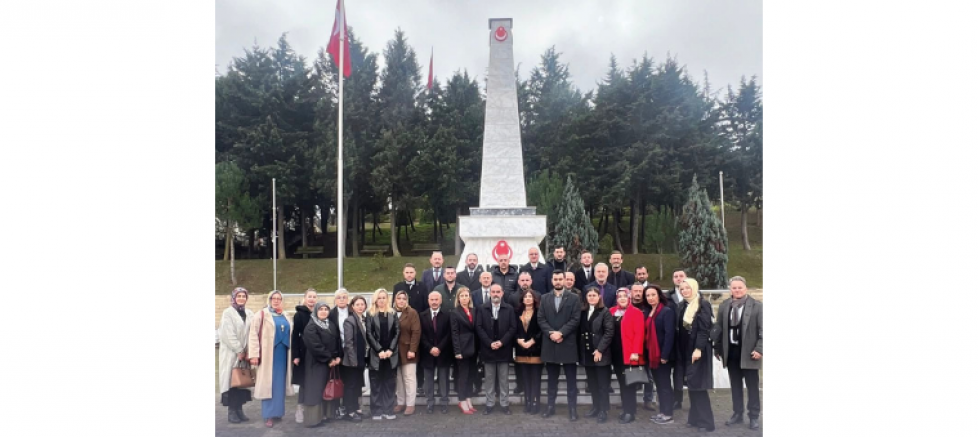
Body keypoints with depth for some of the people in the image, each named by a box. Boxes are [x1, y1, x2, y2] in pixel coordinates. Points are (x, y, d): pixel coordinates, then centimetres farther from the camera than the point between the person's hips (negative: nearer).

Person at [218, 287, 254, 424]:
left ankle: (239, 408, 12)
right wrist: (239, 350, -15)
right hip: (231, 353, -5)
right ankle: (231, 411, 1)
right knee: (232, 381, -4)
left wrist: (248, 351, -4)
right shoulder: (227, 313, -5)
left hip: (245, 353, 5)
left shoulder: (249, 314, 10)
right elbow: (228, 334, -13)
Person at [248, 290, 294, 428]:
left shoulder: (285, 317, 14)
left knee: (279, 383, 9)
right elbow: (253, 334, -8)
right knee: (268, 384, -2)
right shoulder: (262, 314, -3)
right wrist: (254, 354, -15)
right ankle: (269, 415, 1)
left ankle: (277, 411, 19)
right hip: (268, 354, -5)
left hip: (282, 354, 5)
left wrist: (292, 354, 12)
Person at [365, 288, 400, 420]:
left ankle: (388, 410, 9)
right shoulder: (370, 314, 3)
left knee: (389, 383, 4)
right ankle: (376, 411, 9)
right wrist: (379, 350, -12)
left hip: (391, 353, 2)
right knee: (376, 383, 3)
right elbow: (369, 334, -4)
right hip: (376, 353, -2)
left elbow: (397, 332, 2)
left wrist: (390, 349, -9)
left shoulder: (393, 314, 8)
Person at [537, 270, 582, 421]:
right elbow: (540, 319, 2)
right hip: (550, 343, 2)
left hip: (568, 344, -2)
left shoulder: (574, 298, 1)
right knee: (552, 378, 11)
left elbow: (575, 319, -7)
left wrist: (561, 333, -16)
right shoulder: (544, 298, 9)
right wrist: (551, 333, -12)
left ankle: (572, 408, 7)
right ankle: (550, 405, 18)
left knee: (571, 379, 2)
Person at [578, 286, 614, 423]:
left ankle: (603, 410, 6)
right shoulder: (583, 312, 11)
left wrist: (599, 350, -17)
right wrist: (580, 349, 3)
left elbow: (609, 332, -12)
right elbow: (580, 332, 12)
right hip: (587, 353, 5)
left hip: (600, 353, -5)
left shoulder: (605, 312, -5)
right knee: (592, 383, 13)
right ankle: (595, 407, 24)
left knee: (603, 384, 1)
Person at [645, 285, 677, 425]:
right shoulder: (648, 313, 13)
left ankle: (668, 415, 8)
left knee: (665, 384, 0)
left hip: (662, 355, -8)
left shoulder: (667, 311, -12)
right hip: (651, 354, 8)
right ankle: (662, 412, 21)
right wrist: (646, 353, 7)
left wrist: (665, 355, -22)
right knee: (658, 384, 13)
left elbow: (670, 334, -18)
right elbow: (646, 333, 12)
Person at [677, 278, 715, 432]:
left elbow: (704, 328, -17)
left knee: (698, 385, -7)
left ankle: (705, 421, -1)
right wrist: (681, 349, 10)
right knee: (692, 384, 9)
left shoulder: (703, 304, -10)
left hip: (699, 349, -7)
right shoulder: (683, 306, 11)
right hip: (687, 349, 7)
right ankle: (695, 418, 17)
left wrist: (698, 348, -23)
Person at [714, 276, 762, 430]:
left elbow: (762, 330, -7)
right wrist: (718, 348, 6)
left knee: (752, 385, 5)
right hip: (731, 351, 4)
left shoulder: (757, 306, -6)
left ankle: (754, 417, 15)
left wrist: (759, 349, -15)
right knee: (735, 385, 12)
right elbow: (719, 328, 8)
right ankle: (738, 414, 23)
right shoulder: (724, 306, 4)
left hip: (748, 352, -3)